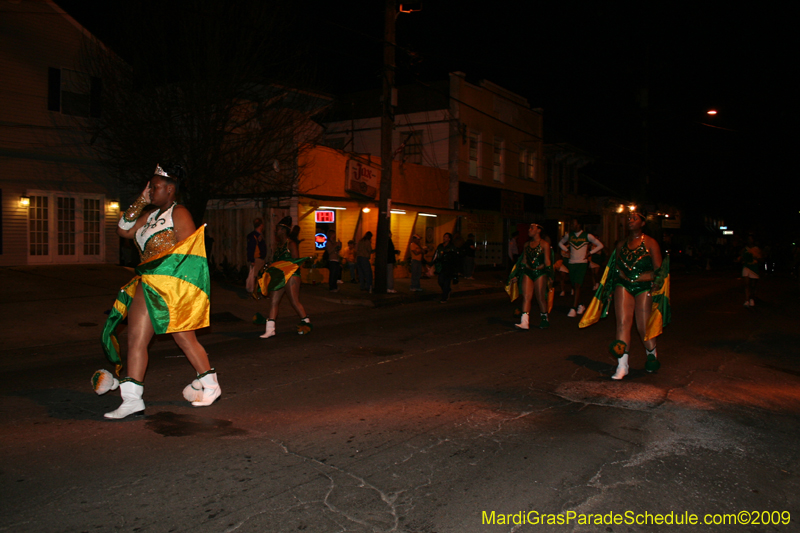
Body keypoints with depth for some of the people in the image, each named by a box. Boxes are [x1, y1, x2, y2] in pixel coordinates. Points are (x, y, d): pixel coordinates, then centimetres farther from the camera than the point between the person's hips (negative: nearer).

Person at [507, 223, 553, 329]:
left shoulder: (544, 244, 1)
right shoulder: (527, 244, 15)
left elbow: (547, 261, -4)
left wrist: (549, 275, -10)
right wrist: (517, 276, 15)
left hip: (540, 273, -4)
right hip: (527, 272, 4)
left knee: (541, 298, 2)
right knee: (526, 296, -8)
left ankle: (544, 320, 20)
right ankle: (524, 322, -15)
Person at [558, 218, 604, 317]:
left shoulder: (587, 236, -2)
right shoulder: (569, 235, 7)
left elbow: (600, 245, 5)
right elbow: (560, 243, 25)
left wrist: (590, 253, -2)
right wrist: (567, 250, 10)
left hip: (582, 263, -4)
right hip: (571, 263, 4)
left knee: (577, 286, -14)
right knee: (574, 287, 8)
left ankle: (573, 309, -16)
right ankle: (580, 306, 25)